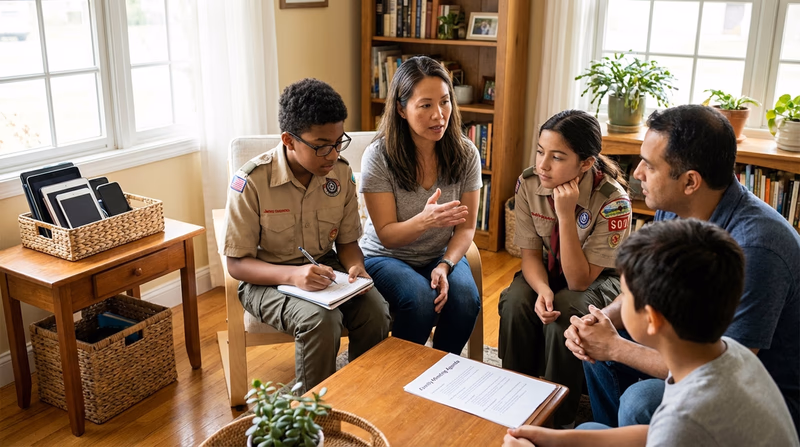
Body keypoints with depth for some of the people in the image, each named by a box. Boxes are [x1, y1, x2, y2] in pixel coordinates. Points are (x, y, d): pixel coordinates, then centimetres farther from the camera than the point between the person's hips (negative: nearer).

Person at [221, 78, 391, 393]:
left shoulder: (341, 173, -4)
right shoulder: (251, 182, -18)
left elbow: (347, 241, 8)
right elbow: (237, 263, -14)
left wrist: (355, 266, -16)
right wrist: (292, 275, -32)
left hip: (325, 268, 4)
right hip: (266, 279, -4)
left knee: (375, 312, -24)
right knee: (320, 321, -33)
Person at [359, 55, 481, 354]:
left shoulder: (465, 154, -7)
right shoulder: (378, 156, -16)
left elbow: (466, 227, -3)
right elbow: (387, 236, -16)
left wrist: (445, 266, -22)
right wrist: (425, 220, -37)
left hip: (443, 255, 3)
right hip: (387, 256, -2)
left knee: (466, 300, -27)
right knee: (420, 300, -32)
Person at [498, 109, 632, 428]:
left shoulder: (612, 201, -30)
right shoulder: (529, 183, -18)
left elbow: (580, 281, -29)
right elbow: (531, 253, -9)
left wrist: (566, 214, -39)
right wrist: (543, 289, -33)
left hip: (599, 278, -3)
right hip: (549, 269, 4)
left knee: (564, 316, -32)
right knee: (514, 304, -27)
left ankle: (560, 421, -11)